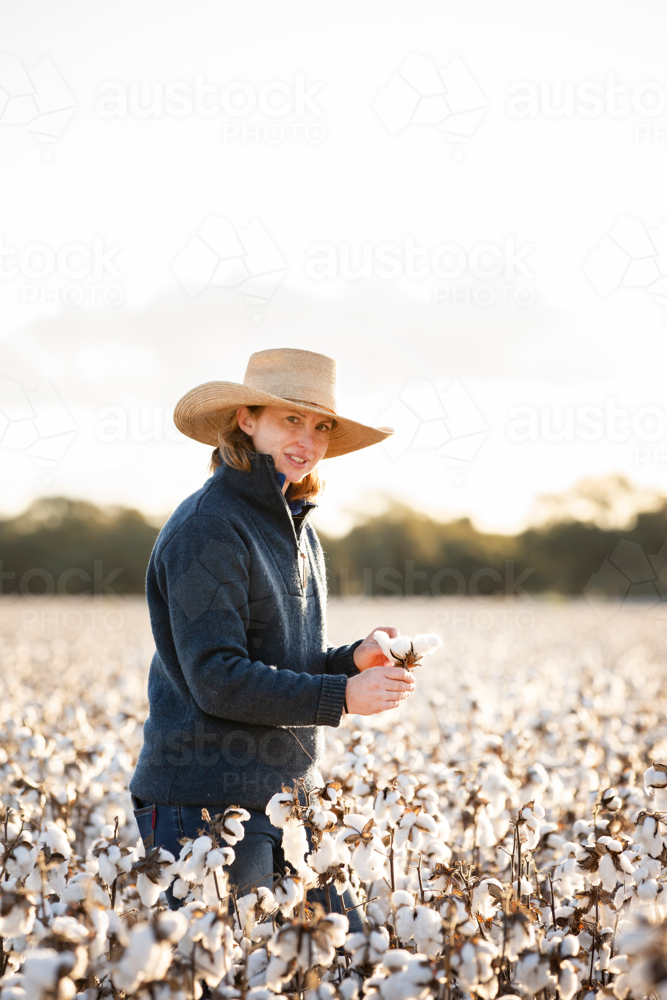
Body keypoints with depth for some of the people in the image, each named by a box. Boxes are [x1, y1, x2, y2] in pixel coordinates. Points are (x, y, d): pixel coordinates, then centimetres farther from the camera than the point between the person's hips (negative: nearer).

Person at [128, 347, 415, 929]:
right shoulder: (207, 527, -14)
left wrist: (353, 660, 1)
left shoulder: (298, 529, 15)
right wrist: (342, 696, -19)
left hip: (292, 793, 8)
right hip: (208, 801, -8)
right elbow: (216, 679, -19)